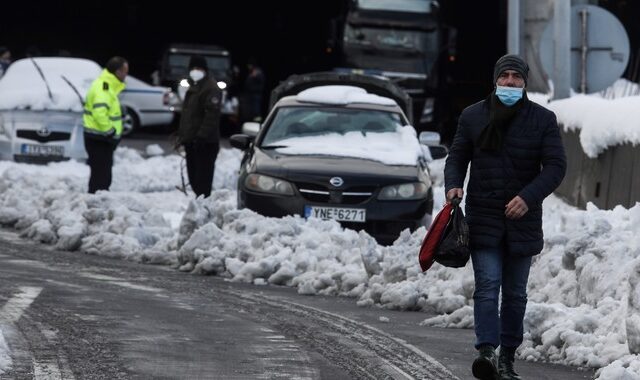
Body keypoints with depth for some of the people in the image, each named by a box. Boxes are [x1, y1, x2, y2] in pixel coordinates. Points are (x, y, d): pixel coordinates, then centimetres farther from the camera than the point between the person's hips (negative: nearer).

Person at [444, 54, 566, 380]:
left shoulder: (543, 119, 0)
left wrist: (529, 197, -20)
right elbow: (457, 157, 11)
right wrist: (453, 184, -10)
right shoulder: (473, 116, 4)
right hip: (483, 217, -1)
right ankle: (487, 352, -24)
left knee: (515, 292, 8)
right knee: (487, 285, -14)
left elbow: (556, 166, -6)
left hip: (522, 219, 1)